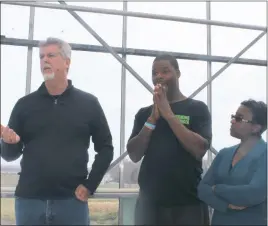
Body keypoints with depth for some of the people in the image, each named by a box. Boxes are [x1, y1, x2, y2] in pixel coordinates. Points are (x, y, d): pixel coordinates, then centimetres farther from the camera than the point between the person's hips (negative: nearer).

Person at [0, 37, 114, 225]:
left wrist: (90, 186, -1)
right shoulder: (25, 104, 7)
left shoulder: (88, 103, 4)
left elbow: (106, 148, 7)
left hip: (71, 201, -1)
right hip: (29, 200, 2)